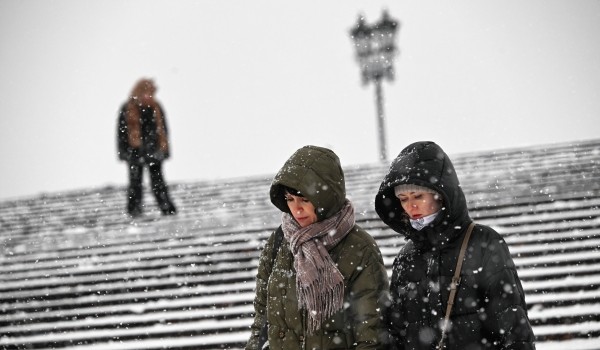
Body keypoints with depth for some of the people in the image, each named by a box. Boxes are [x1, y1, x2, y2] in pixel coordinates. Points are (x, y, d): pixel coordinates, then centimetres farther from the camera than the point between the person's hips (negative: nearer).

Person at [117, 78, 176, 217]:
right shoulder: (128, 109, -3)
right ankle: (134, 209, 8)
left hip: (154, 151, 2)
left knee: (158, 181, 3)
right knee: (135, 181, 2)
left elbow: (163, 129, 12)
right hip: (135, 152, -2)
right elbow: (121, 131, -1)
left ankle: (167, 208, 3)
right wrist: (123, 151, -5)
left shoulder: (156, 107, 6)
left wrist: (164, 149, 8)